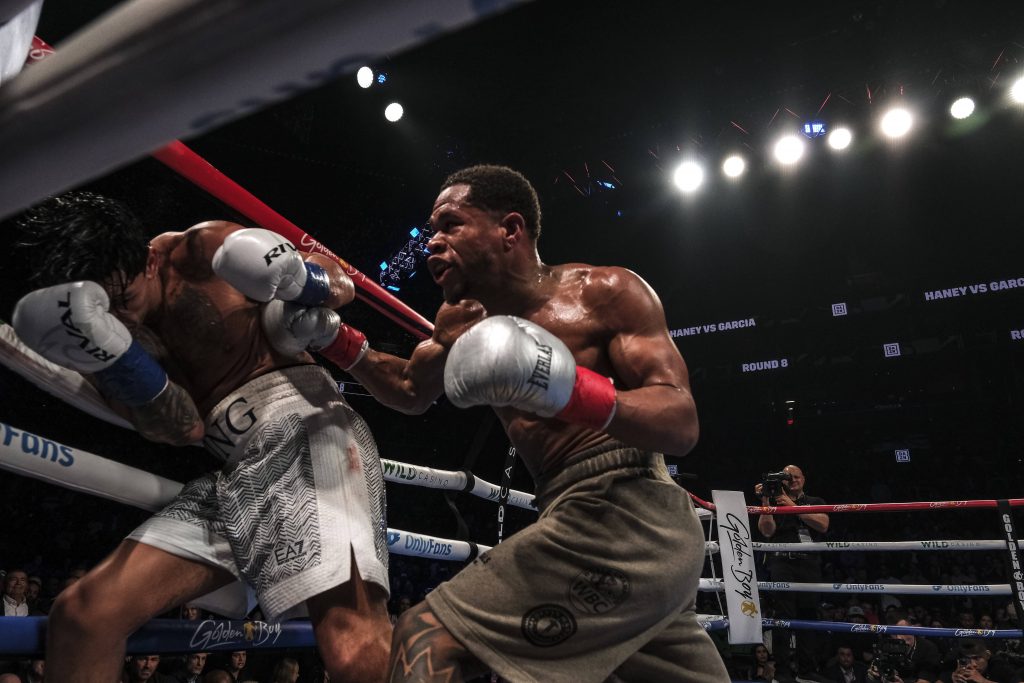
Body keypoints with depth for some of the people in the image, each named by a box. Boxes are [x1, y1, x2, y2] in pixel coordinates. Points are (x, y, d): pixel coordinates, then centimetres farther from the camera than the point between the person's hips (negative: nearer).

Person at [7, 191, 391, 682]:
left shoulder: (203, 249, 0)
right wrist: (113, 354, -16)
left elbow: (342, 286, 6)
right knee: (79, 615, -6)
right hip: (233, 474, 6)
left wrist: (299, 280, -16)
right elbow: (182, 429, -1)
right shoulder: (88, 328, 12)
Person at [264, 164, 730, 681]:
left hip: (627, 519, -8)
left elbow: (683, 424, -14)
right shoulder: (467, 316, 13)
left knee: (425, 636, -13)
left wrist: (572, 391, -29)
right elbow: (411, 392, 24)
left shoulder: (606, 292, -7)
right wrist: (331, 337, 10)